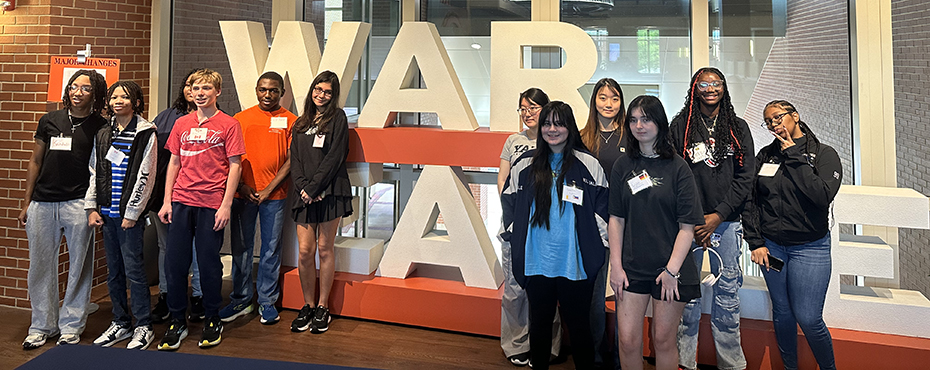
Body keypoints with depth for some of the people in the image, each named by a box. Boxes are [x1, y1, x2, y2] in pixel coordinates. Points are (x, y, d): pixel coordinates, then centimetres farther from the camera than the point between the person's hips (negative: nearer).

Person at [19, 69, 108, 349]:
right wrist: (26, 203, 11)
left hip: (78, 203, -3)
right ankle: (42, 326, 23)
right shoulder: (50, 121, 10)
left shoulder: (101, 128, 2)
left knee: (79, 266, 2)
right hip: (42, 203, 3)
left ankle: (71, 326, 16)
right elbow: (35, 162, 14)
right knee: (40, 266, 9)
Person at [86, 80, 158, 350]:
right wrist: (92, 207, 7)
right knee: (113, 271, 12)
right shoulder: (102, 134, 13)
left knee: (133, 269, -4)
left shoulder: (145, 133, -5)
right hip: (106, 212, 6)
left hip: (130, 214, -6)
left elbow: (145, 176, -9)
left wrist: (132, 212, -12)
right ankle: (121, 323, 23)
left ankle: (143, 326, 8)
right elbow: (94, 173, 15)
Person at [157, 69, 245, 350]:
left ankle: (212, 321, 21)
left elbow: (234, 167, -4)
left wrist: (226, 205, -10)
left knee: (209, 264, 4)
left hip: (212, 205, -4)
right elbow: (174, 163, 14)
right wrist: (167, 201, 8)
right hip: (181, 202, 4)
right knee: (174, 263, 5)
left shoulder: (228, 125, -1)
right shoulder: (182, 124, 12)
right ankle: (177, 322, 20)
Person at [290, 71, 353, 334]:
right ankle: (308, 306, 15)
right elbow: (294, 159, 10)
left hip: (329, 192, -4)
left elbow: (334, 157, -7)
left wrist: (313, 187, -11)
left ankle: (323, 308, 13)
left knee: (325, 249, 2)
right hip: (305, 194, 4)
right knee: (305, 251, 1)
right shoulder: (301, 123, 17)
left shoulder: (337, 118, 3)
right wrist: (302, 186, -7)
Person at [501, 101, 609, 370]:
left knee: (579, 325, 9)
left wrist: (599, 243, -4)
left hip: (576, 264, -2)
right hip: (536, 264, 2)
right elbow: (508, 202, 14)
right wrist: (513, 236, 7)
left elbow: (602, 207, 3)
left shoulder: (589, 165, -1)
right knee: (539, 323, 16)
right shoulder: (525, 164, 6)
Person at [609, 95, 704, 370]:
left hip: (670, 268, -2)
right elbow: (616, 219, 4)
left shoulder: (677, 167, -4)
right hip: (632, 267, 2)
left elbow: (687, 226, -7)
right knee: (627, 340, 1)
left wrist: (672, 270, -13)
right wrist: (616, 265, -2)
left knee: (663, 340, 7)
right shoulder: (623, 166, 5)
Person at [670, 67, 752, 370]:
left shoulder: (738, 128, 10)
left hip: (726, 220, 2)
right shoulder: (680, 126, 5)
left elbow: (745, 177, 4)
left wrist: (718, 216, -7)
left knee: (727, 291, 5)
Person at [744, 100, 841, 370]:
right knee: (782, 312, 12)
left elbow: (822, 196, -21)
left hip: (810, 248, -3)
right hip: (771, 246, 3)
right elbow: (750, 200, 5)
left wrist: (793, 156, -15)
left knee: (808, 319, -6)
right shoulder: (765, 155, 5)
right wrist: (755, 242, -2)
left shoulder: (824, 154, -3)